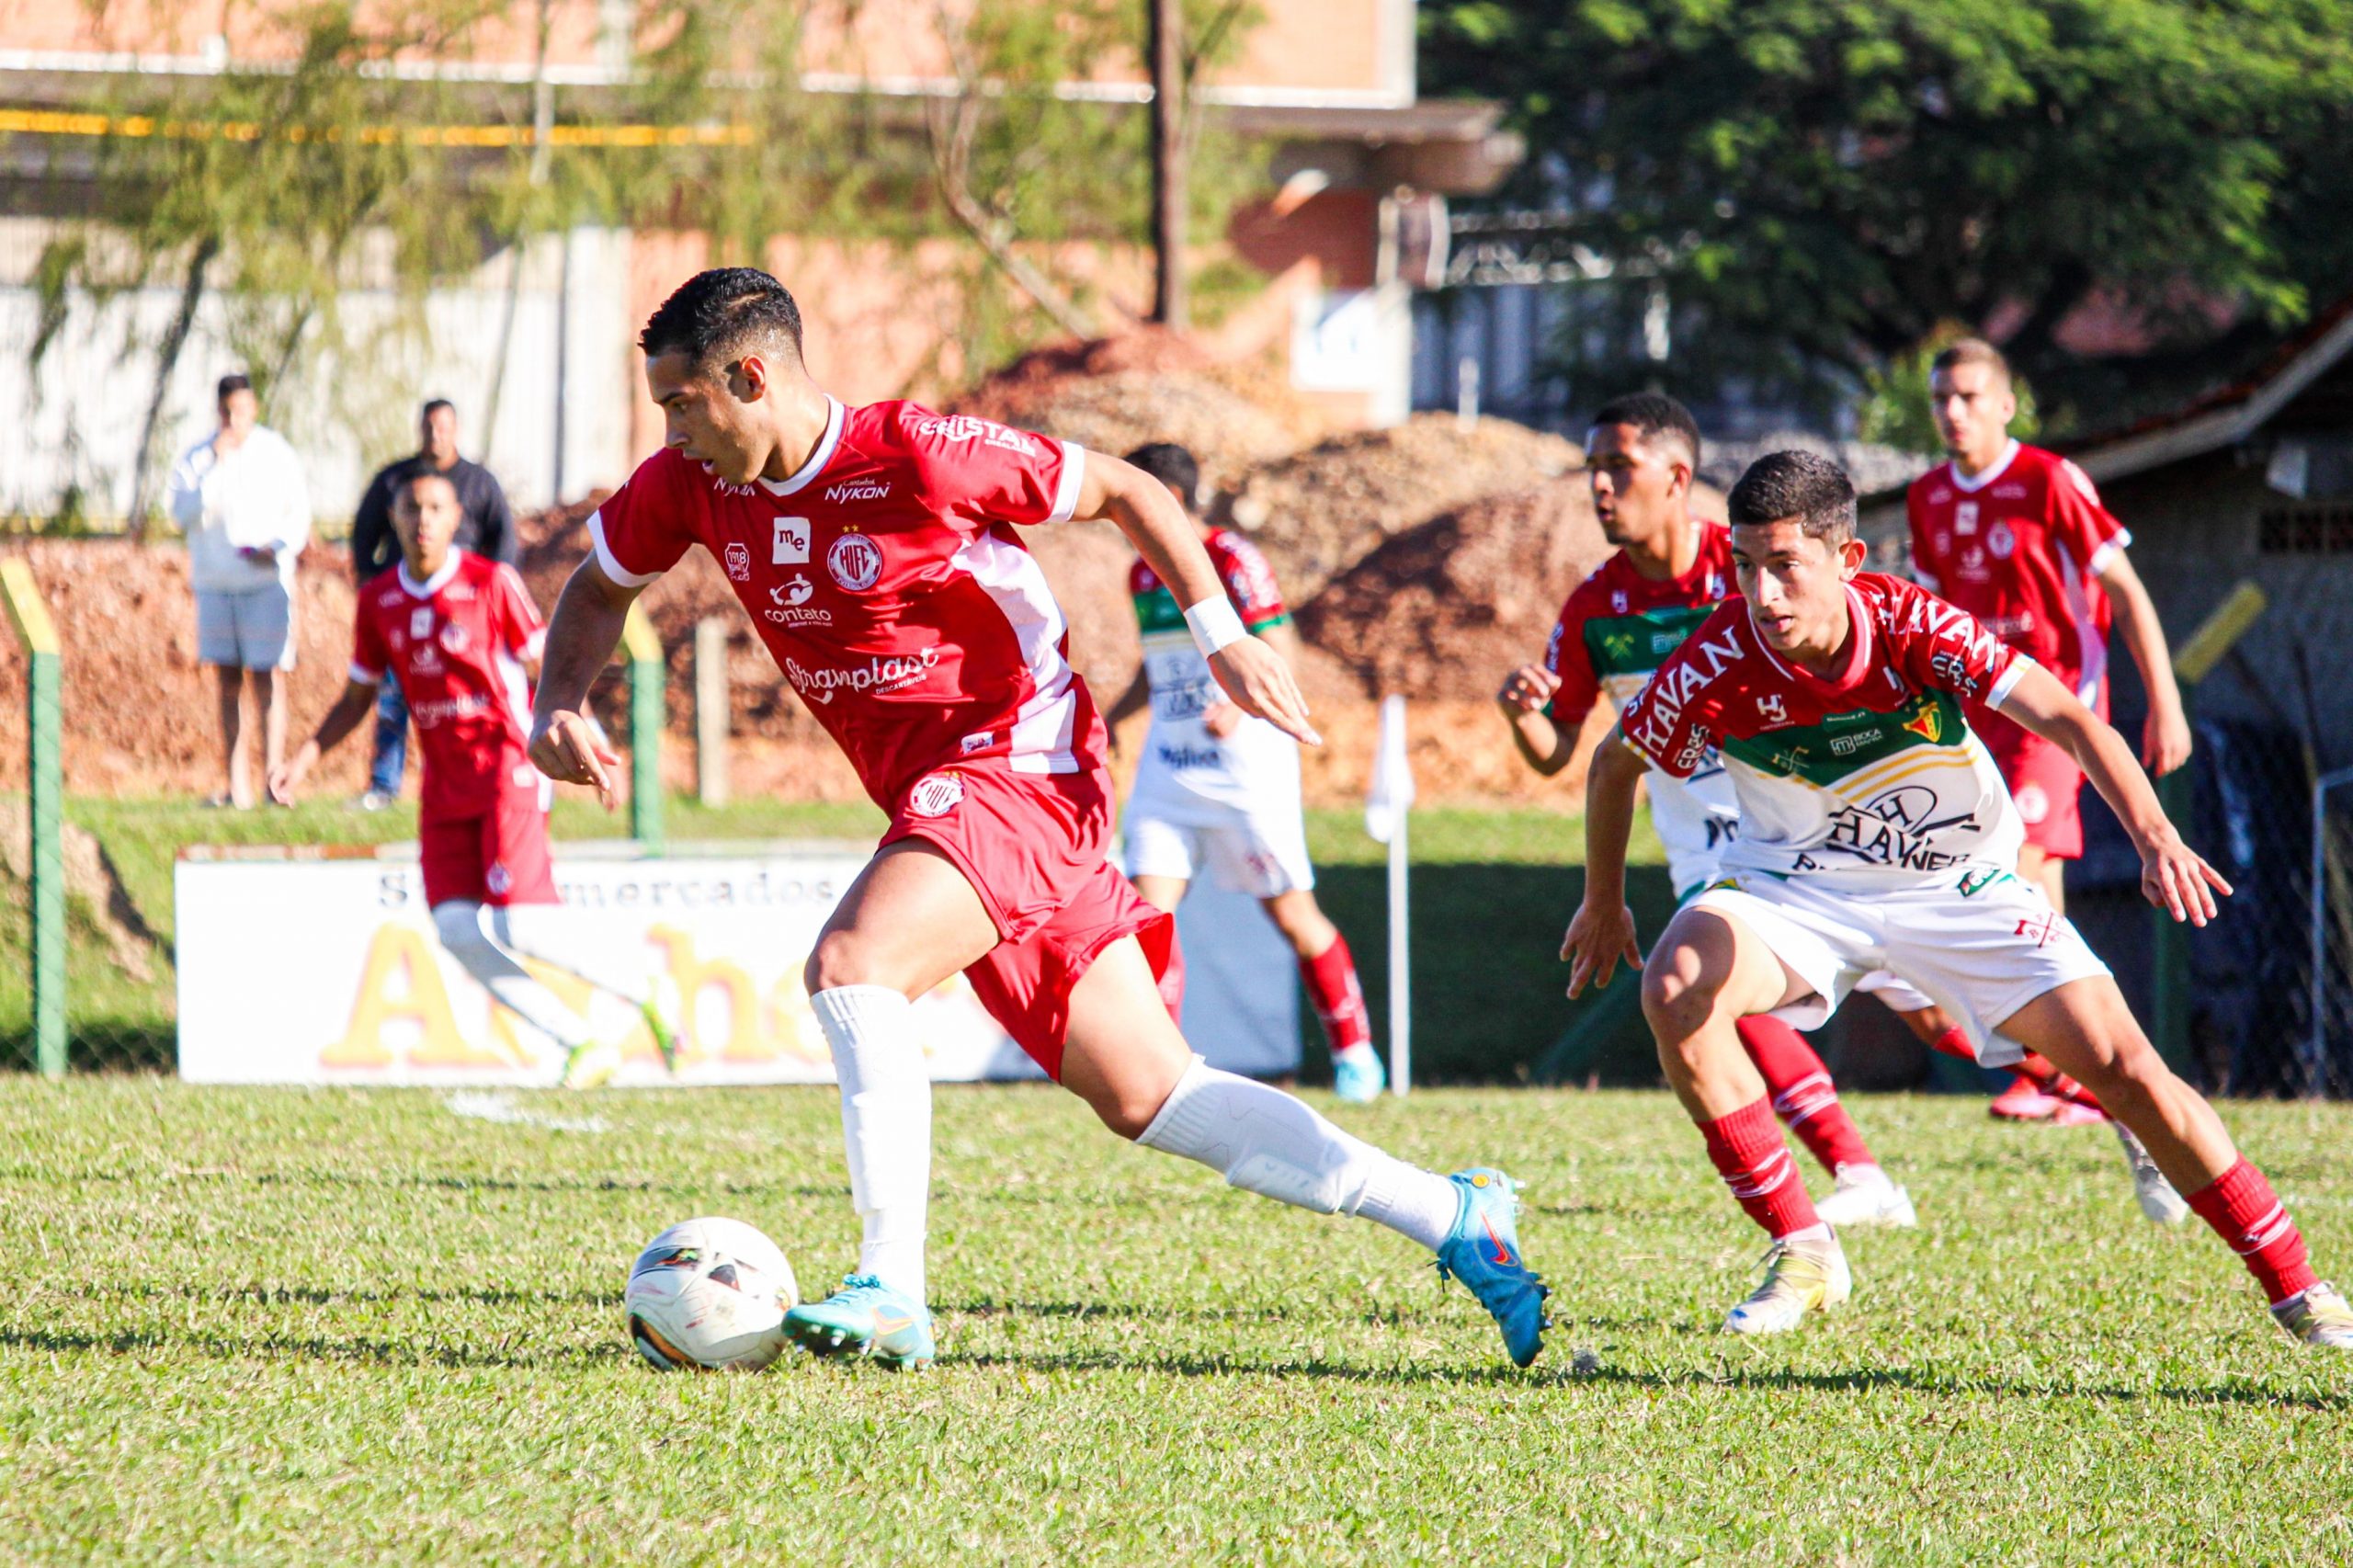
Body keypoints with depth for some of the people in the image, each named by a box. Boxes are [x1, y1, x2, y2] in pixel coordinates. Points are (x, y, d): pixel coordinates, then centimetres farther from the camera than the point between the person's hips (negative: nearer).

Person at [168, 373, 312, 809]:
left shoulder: (276, 454, 1)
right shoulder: (197, 458, 5)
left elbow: (299, 511, 4)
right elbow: (183, 513, -7)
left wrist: (279, 547, -14)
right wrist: (217, 465, -15)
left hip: (267, 581, -2)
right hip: (214, 583, 2)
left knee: (268, 677, -7)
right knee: (228, 682, 4)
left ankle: (274, 778, -7)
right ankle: (234, 785, 5)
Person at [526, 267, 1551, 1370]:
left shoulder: (912, 456, -18)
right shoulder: (692, 485, 1)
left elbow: (1125, 490, -7)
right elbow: (598, 588, 19)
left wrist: (1223, 638, -11)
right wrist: (558, 709, 0)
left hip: (1016, 763, -7)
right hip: (933, 792, 7)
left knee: (850, 966, -28)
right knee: (1147, 1098, 6)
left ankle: (891, 1292, -26)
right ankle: (1454, 1218, 11)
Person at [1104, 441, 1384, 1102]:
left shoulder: (1233, 561, -12)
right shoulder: (1143, 575, 11)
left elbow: (1279, 654, -19)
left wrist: (1240, 707, -37)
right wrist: (1112, 716, 11)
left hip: (1245, 767, -7)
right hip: (1168, 768, 7)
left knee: (1292, 914, 0)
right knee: (1148, 907, -8)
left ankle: (1353, 1048, 16)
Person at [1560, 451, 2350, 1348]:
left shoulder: (1914, 628, -26)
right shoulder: (1714, 668, -23)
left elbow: (2069, 721, -31)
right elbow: (1616, 763, -3)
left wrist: (2155, 837, -47)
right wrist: (1604, 906, 8)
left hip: (1958, 886, -1)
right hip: (1795, 888, 1)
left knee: (2122, 1064, -11)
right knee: (1676, 989, -29)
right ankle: (1801, 1258, -16)